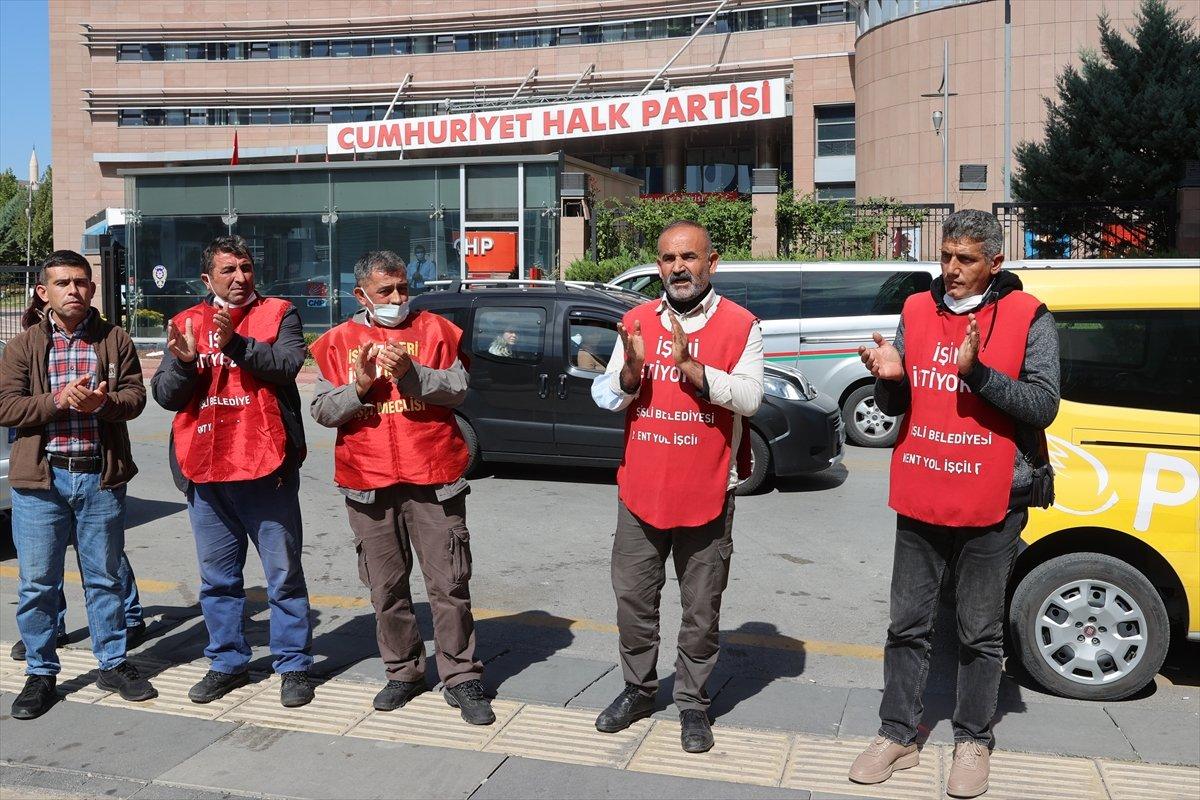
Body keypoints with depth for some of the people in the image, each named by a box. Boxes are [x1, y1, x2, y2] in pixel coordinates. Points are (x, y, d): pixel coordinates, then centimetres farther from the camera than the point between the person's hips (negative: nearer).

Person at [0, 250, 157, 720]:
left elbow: (135, 395, -2)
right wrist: (59, 401, -18)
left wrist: (102, 402, -22)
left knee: (104, 576, 11)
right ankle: (40, 674, 20)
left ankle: (113, 663, 25)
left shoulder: (115, 341, 5)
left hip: (101, 476, 1)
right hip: (40, 478, 0)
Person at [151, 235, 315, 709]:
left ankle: (293, 665, 15)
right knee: (217, 577, 14)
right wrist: (183, 361, -16)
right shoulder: (186, 323, 10)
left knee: (283, 573, 4)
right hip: (204, 472, 4)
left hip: (265, 466, -4)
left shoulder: (278, 313, 1)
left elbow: (289, 362, -18)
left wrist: (236, 343, -29)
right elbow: (166, 396, 3)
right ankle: (228, 662, 28)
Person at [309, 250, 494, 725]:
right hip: (368, 483, 2)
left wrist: (411, 372, -21)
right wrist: (359, 386, -14)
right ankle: (403, 672, 26)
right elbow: (321, 410, 3)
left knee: (449, 583, 1)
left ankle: (461, 679, 11)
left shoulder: (434, 330, 5)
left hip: (432, 478, -2)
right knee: (386, 587, 11)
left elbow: (458, 388, -5)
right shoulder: (339, 342, 9)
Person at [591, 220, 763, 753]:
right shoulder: (637, 321, 5)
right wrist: (631, 368, -18)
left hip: (707, 493, -3)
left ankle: (693, 703, 25)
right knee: (633, 598, 13)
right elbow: (608, 398, 3)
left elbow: (750, 398, -17)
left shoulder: (740, 325, -5)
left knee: (701, 608, 9)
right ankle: (639, 690, 31)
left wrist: (690, 365, -27)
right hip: (641, 488, 3)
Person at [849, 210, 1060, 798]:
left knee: (980, 634, 9)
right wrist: (889, 379, -13)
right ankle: (898, 735, 23)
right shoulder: (917, 311, 6)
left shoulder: (1028, 318, -6)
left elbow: (1043, 405, -13)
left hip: (991, 505, -3)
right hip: (920, 500, 4)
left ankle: (973, 742, 25)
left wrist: (978, 373, -26)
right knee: (907, 624, 11)